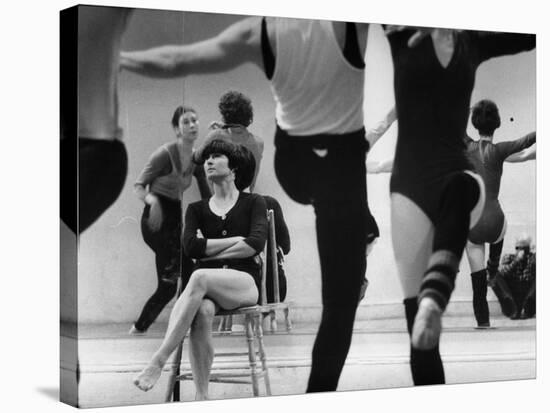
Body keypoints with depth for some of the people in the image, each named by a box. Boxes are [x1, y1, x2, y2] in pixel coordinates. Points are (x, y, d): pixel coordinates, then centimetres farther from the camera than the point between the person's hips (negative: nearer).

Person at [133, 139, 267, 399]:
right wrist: (235, 239, -1)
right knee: (202, 311, -36)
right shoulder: (197, 209, 21)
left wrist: (210, 249, -2)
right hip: (207, 288, 3)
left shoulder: (253, 203, 12)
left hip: (244, 282, -2)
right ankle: (201, 398, -39)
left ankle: (159, 360, -41)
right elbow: (191, 247, 1)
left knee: (200, 277, -37)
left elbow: (256, 244, -6)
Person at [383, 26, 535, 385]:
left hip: (459, 177, 0)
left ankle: (434, 300, -60)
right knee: (414, 313, -3)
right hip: (409, 183, 0)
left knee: (459, 189, -40)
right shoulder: (404, 36, 4)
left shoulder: (473, 43, 11)